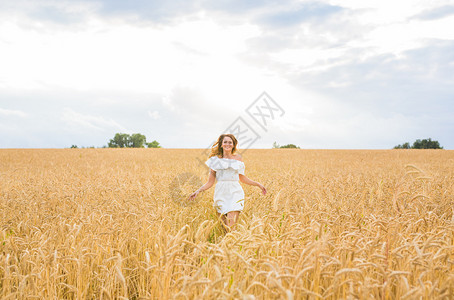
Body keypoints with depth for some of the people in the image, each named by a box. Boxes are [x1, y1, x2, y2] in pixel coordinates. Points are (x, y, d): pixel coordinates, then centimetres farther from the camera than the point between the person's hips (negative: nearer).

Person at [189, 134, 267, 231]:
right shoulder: (216, 160, 7)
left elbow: (243, 178, 20)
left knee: (231, 227, -15)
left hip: (235, 192, 0)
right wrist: (198, 191, -5)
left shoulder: (238, 158, 11)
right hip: (221, 193, 1)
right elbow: (210, 182, 8)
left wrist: (258, 184, 14)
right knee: (223, 227, 0)